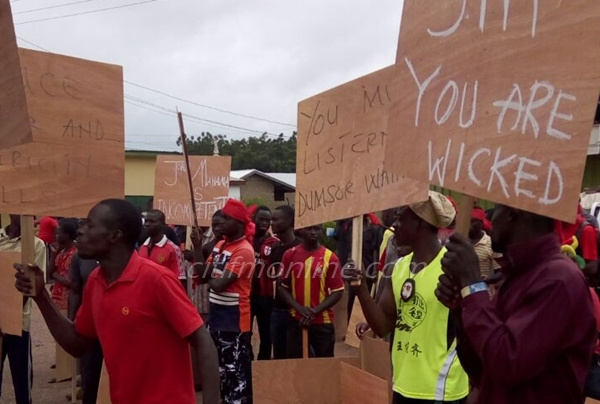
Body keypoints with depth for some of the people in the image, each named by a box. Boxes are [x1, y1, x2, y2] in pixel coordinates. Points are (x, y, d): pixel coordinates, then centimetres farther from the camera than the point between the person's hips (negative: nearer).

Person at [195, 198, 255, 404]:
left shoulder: (244, 251, -18)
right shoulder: (220, 245, 10)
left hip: (234, 319, -9)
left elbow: (219, 285, -22)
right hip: (216, 314, 9)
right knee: (219, 367, 20)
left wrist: (209, 276, -2)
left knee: (236, 372, 0)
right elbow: (203, 275, 7)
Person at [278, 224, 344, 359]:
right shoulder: (290, 255, 1)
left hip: (322, 322, -1)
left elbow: (337, 292, -3)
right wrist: (299, 308, -11)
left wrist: (315, 311, -14)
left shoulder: (330, 257, -4)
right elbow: (281, 287, 3)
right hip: (296, 320, 1)